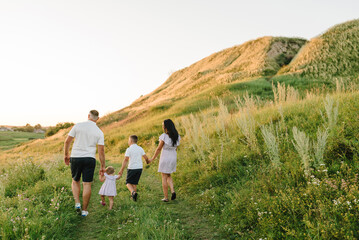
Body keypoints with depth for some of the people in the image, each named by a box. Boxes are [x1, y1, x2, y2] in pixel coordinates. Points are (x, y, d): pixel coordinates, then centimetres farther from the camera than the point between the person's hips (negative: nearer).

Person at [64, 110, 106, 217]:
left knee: (75, 181, 21)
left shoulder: (78, 126, -2)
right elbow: (101, 150, -3)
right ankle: (84, 210, 12)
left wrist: (66, 155, 14)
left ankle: (77, 203, 6)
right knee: (87, 184, 6)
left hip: (75, 157, 0)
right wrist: (102, 166, 5)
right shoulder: (99, 132, 0)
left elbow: (67, 141, -1)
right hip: (89, 159, 0)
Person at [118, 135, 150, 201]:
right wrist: (147, 161, 29)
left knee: (128, 182, 8)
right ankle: (133, 196, 19)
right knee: (134, 183, 17)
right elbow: (146, 157, 5)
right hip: (139, 168, 5)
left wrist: (121, 170, -11)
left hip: (132, 168, -5)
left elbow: (126, 160, -13)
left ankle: (133, 192, -16)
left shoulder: (129, 149, -9)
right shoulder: (140, 148, 5)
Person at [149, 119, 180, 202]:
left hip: (165, 158, -5)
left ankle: (166, 197, 10)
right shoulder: (177, 136, -1)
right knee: (168, 176, 22)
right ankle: (173, 191, 1)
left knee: (164, 178, 7)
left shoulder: (164, 136, -18)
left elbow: (159, 149, -12)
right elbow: (176, 148, 8)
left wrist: (152, 159, -1)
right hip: (173, 158, 5)